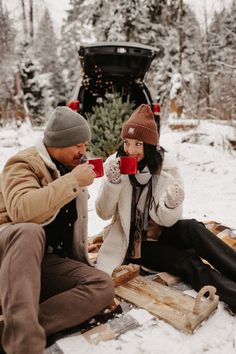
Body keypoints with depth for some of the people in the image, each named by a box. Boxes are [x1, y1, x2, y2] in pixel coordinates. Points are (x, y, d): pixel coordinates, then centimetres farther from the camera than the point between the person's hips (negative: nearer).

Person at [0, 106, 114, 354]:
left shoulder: (71, 168, 14)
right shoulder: (24, 164, -7)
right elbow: (21, 210, -29)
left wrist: (82, 262, 20)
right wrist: (71, 182, -24)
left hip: (50, 262, 6)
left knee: (103, 285, -18)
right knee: (30, 232, -39)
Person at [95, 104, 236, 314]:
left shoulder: (167, 166, -12)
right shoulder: (115, 164, -12)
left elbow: (166, 220, -15)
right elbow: (104, 213, -13)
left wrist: (171, 205, -37)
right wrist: (112, 182, -29)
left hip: (160, 233, 2)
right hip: (132, 242, -2)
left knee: (192, 229, -30)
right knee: (188, 263, -25)